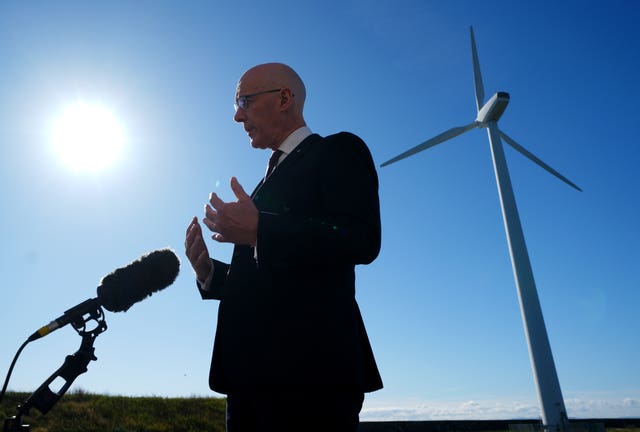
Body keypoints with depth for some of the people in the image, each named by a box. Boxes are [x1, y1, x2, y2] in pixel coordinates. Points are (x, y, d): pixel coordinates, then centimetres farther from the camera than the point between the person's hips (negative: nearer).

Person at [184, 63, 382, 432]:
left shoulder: (339, 151, 0)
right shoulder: (274, 178, 24)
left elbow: (363, 240, -18)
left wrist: (257, 231, -19)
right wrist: (209, 272, 7)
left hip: (307, 367, -8)